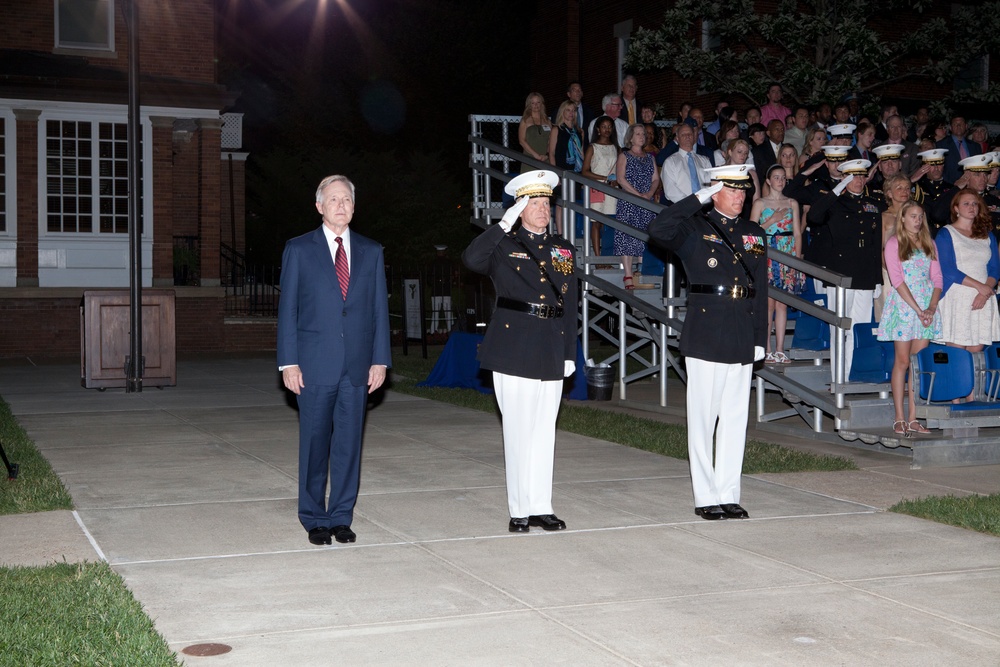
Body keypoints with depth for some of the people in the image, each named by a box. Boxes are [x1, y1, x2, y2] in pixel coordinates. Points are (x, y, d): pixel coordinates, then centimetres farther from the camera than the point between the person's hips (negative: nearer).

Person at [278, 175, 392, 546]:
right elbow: (287, 308, 1)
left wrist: (380, 360, 2)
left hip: (357, 365, 2)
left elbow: (379, 308, 10)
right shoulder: (299, 250, 3)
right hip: (315, 364, -2)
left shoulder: (370, 252, 11)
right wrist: (288, 362, -6)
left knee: (349, 442, 5)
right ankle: (314, 519, 14)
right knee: (314, 442, 3)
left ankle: (341, 517, 15)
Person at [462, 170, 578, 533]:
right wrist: (505, 223, -18)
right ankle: (520, 509, 6)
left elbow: (570, 305, 14)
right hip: (513, 348, -4)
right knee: (518, 430, -2)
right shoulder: (504, 246, 2)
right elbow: (471, 259, -20)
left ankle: (541, 506, 14)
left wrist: (570, 353, 10)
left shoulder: (563, 249, 15)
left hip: (551, 351, 4)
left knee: (545, 430, 8)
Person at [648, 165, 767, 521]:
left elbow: (761, 291, 15)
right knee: (703, 419, 1)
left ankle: (729, 494, 16)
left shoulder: (755, 235, 14)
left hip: (742, 341, 5)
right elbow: (658, 229, -22)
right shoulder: (695, 229, 0)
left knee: (735, 418, 8)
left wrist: (760, 339, 10)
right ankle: (706, 497, 8)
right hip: (705, 338, -5)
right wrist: (698, 198, -17)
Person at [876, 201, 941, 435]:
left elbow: (937, 279, 8)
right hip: (903, 306, -4)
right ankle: (899, 418, 0)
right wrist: (917, 309, -15)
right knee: (902, 362, -4)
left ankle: (913, 418, 5)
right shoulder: (894, 243, 0)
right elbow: (897, 280, -9)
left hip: (927, 307, 4)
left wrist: (931, 308, -8)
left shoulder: (928, 244, 14)